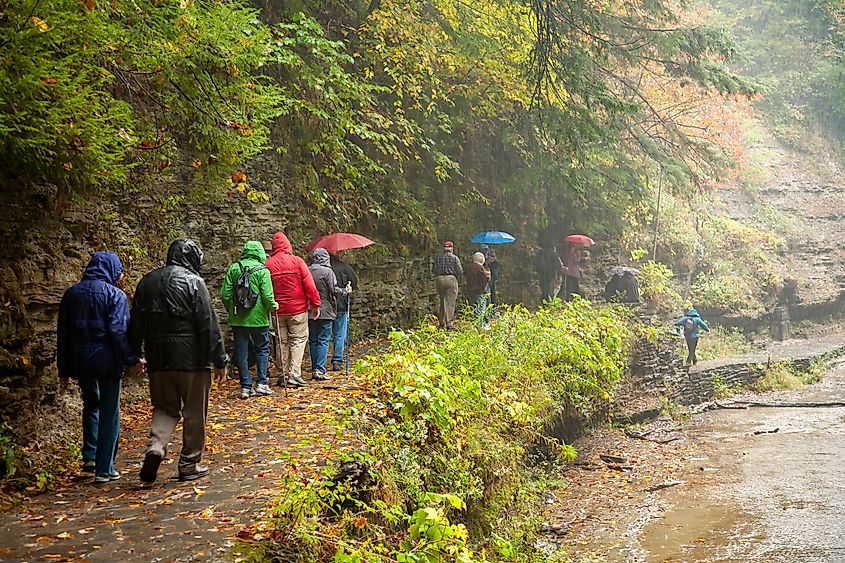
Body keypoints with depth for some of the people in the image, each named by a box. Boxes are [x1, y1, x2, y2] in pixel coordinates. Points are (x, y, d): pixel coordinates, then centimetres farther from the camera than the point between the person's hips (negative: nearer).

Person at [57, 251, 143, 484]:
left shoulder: (71, 294, 9)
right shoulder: (115, 295, -7)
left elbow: (63, 334, 10)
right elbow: (118, 331, -17)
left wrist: (64, 369, 14)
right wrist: (132, 359, -13)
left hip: (80, 360, 5)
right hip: (107, 359, -5)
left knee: (91, 405, 25)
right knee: (109, 413, 3)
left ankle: (90, 457, 17)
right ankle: (105, 469, 4)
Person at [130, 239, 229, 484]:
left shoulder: (147, 282, 9)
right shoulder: (193, 282, -9)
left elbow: (136, 324, 14)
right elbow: (208, 325, -11)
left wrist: (135, 354, 22)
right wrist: (219, 360, -6)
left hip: (158, 360, 5)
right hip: (192, 360, -5)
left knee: (165, 408, 17)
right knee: (194, 413, 7)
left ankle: (155, 446, -7)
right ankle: (189, 465, 13)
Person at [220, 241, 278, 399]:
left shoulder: (233, 268, 2)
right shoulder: (262, 270, -8)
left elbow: (225, 293, 1)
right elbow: (267, 295, -13)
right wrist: (273, 307, 6)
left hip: (237, 318, 3)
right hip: (258, 317, -3)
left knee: (241, 352, 7)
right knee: (262, 349, 12)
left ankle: (246, 387, 8)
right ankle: (262, 383, 8)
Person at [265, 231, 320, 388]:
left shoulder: (268, 264, 0)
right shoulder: (297, 261, -6)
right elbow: (309, 284, -8)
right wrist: (315, 304, -2)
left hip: (277, 310, 3)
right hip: (298, 308, -3)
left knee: (282, 342, 12)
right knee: (298, 339, 3)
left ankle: (283, 375, 13)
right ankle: (294, 374, -7)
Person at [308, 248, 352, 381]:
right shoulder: (327, 271, -11)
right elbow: (334, 290, -13)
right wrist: (346, 290, 4)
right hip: (325, 311, -5)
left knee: (313, 341, 11)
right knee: (323, 341, -1)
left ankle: (314, 370, 14)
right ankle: (320, 370, -6)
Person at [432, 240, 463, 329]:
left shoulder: (438, 258, 10)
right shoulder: (455, 258, 1)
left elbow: (433, 271, 6)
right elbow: (460, 271, -4)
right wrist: (458, 277, 15)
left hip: (439, 280, 3)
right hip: (451, 279, -3)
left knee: (442, 302, 14)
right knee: (450, 302, -2)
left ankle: (442, 323, 14)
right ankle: (448, 323, -7)